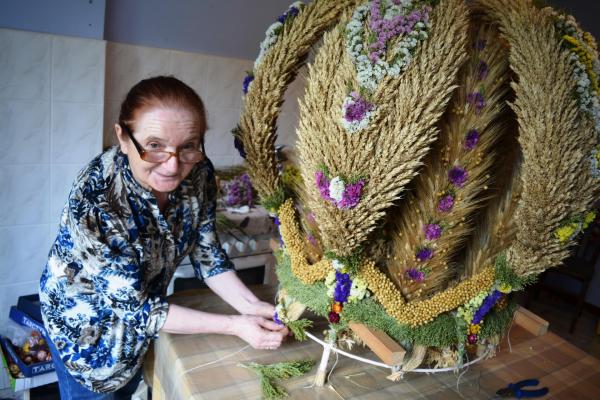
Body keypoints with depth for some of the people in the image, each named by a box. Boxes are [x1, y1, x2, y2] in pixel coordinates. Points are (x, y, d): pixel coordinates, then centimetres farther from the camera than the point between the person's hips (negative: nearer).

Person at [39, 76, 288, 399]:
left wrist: (251, 306, -24)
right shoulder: (93, 197, -38)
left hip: (143, 302, 5)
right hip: (85, 315, -4)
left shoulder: (199, 174, -23)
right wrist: (235, 325, -33)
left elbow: (206, 253, -10)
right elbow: (133, 305, -31)